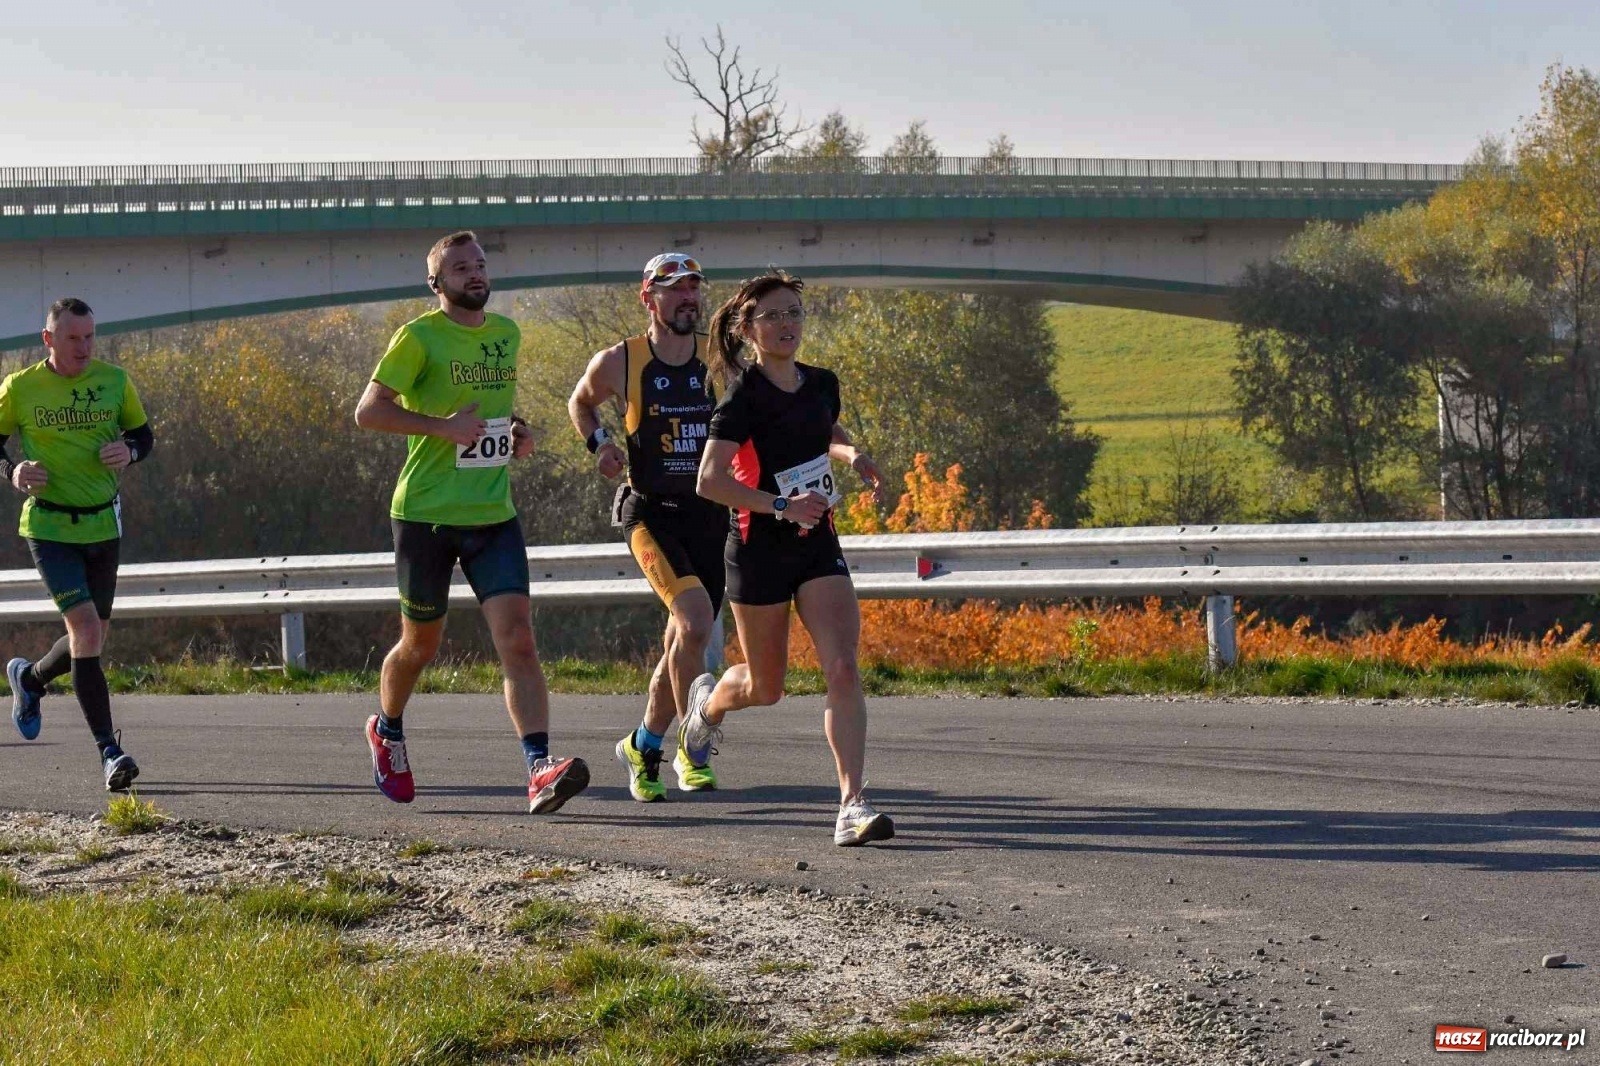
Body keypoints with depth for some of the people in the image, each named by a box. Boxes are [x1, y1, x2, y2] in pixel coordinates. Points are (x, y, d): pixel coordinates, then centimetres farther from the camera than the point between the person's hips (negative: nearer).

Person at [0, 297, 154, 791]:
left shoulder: (114, 381, 1)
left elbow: (143, 435, 12)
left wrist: (129, 452, -11)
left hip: (103, 525, 4)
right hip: (49, 526, -4)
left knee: (92, 636, 12)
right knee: (86, 628, -18)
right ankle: (109, 751, -16)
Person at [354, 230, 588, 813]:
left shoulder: (506, 333, 12)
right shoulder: (419, 337, -8)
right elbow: (368, 410, -13)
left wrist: (517, 431, 9)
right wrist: (443, 427, -21)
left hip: (494, 515, 4)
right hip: (426, 514, -4)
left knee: (518, 640, -13)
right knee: (421, 644, 12)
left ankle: (540, 769, -22)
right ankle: (386, 731, 42)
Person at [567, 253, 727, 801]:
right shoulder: (618, 362, -2)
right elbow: (580, 402, 18)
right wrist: (599, 443, 0)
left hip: (708, 514, 3)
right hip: (650, 513, -3)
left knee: (682, 642, 10)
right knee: (695, 622, -24)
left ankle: (643, 746, 31)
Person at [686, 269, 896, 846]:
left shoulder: (821, 383, 5)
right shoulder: (744, 397, -14)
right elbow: (710, 480, -22)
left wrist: (853, 455, 6)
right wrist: (782, 505, -27)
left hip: (818, 545, 4)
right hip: (760, 550, -4)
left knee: (843, 670, -14)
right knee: (766, 688, 11)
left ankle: (853, 804, -17)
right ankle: (708, 701, 48)